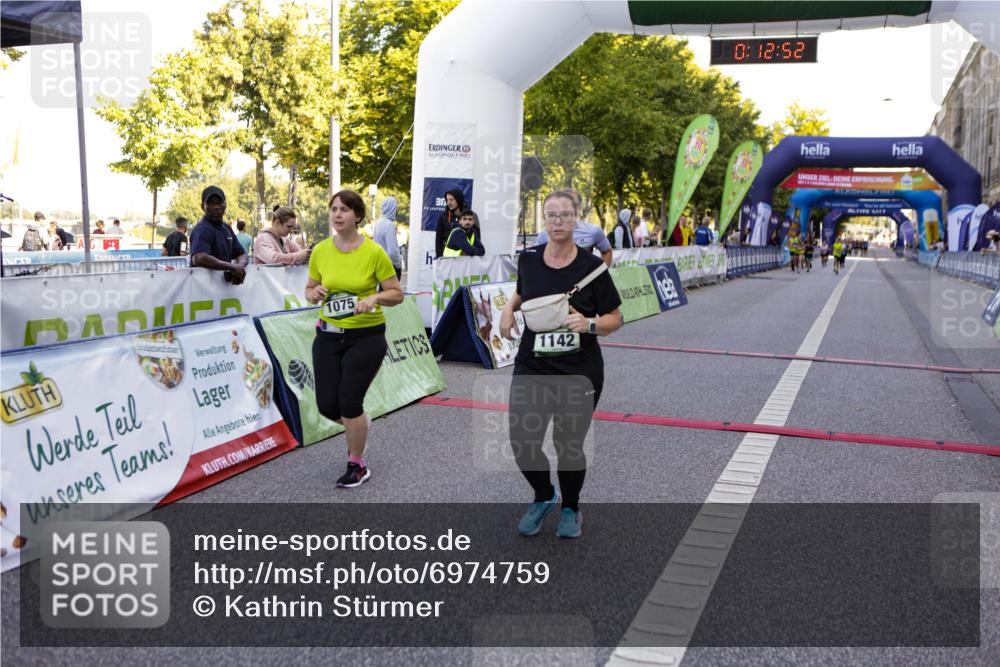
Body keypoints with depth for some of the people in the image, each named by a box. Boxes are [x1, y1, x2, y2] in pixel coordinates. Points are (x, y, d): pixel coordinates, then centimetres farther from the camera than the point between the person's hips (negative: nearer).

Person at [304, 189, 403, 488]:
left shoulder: (374, 252, -12)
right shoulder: (320, 251, -1)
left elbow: (397, 294, -6)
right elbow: (310, 290, 11)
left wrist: (375, 297, -25)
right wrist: (314, 293, -12)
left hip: (366, 336, -4)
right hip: (329, 334, 4)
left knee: (349, 403, -6)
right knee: (327, 405, 3)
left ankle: (358, 467, 18)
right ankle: (360, 424, 40)